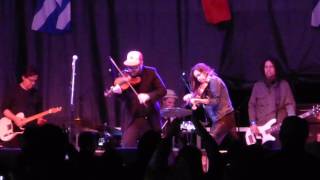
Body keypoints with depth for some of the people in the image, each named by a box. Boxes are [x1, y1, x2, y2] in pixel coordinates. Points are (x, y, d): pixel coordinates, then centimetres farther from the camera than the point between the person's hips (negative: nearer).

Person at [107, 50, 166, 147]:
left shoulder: (151, 72, -1)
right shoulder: (125, 76, -1)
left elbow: (162, 90, -7)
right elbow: (124, 97, -7)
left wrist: (148, 96, -24)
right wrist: (118, 91, -31)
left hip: (150, 119, 1)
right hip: (132, 119, -1)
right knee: (126, 147, -13)